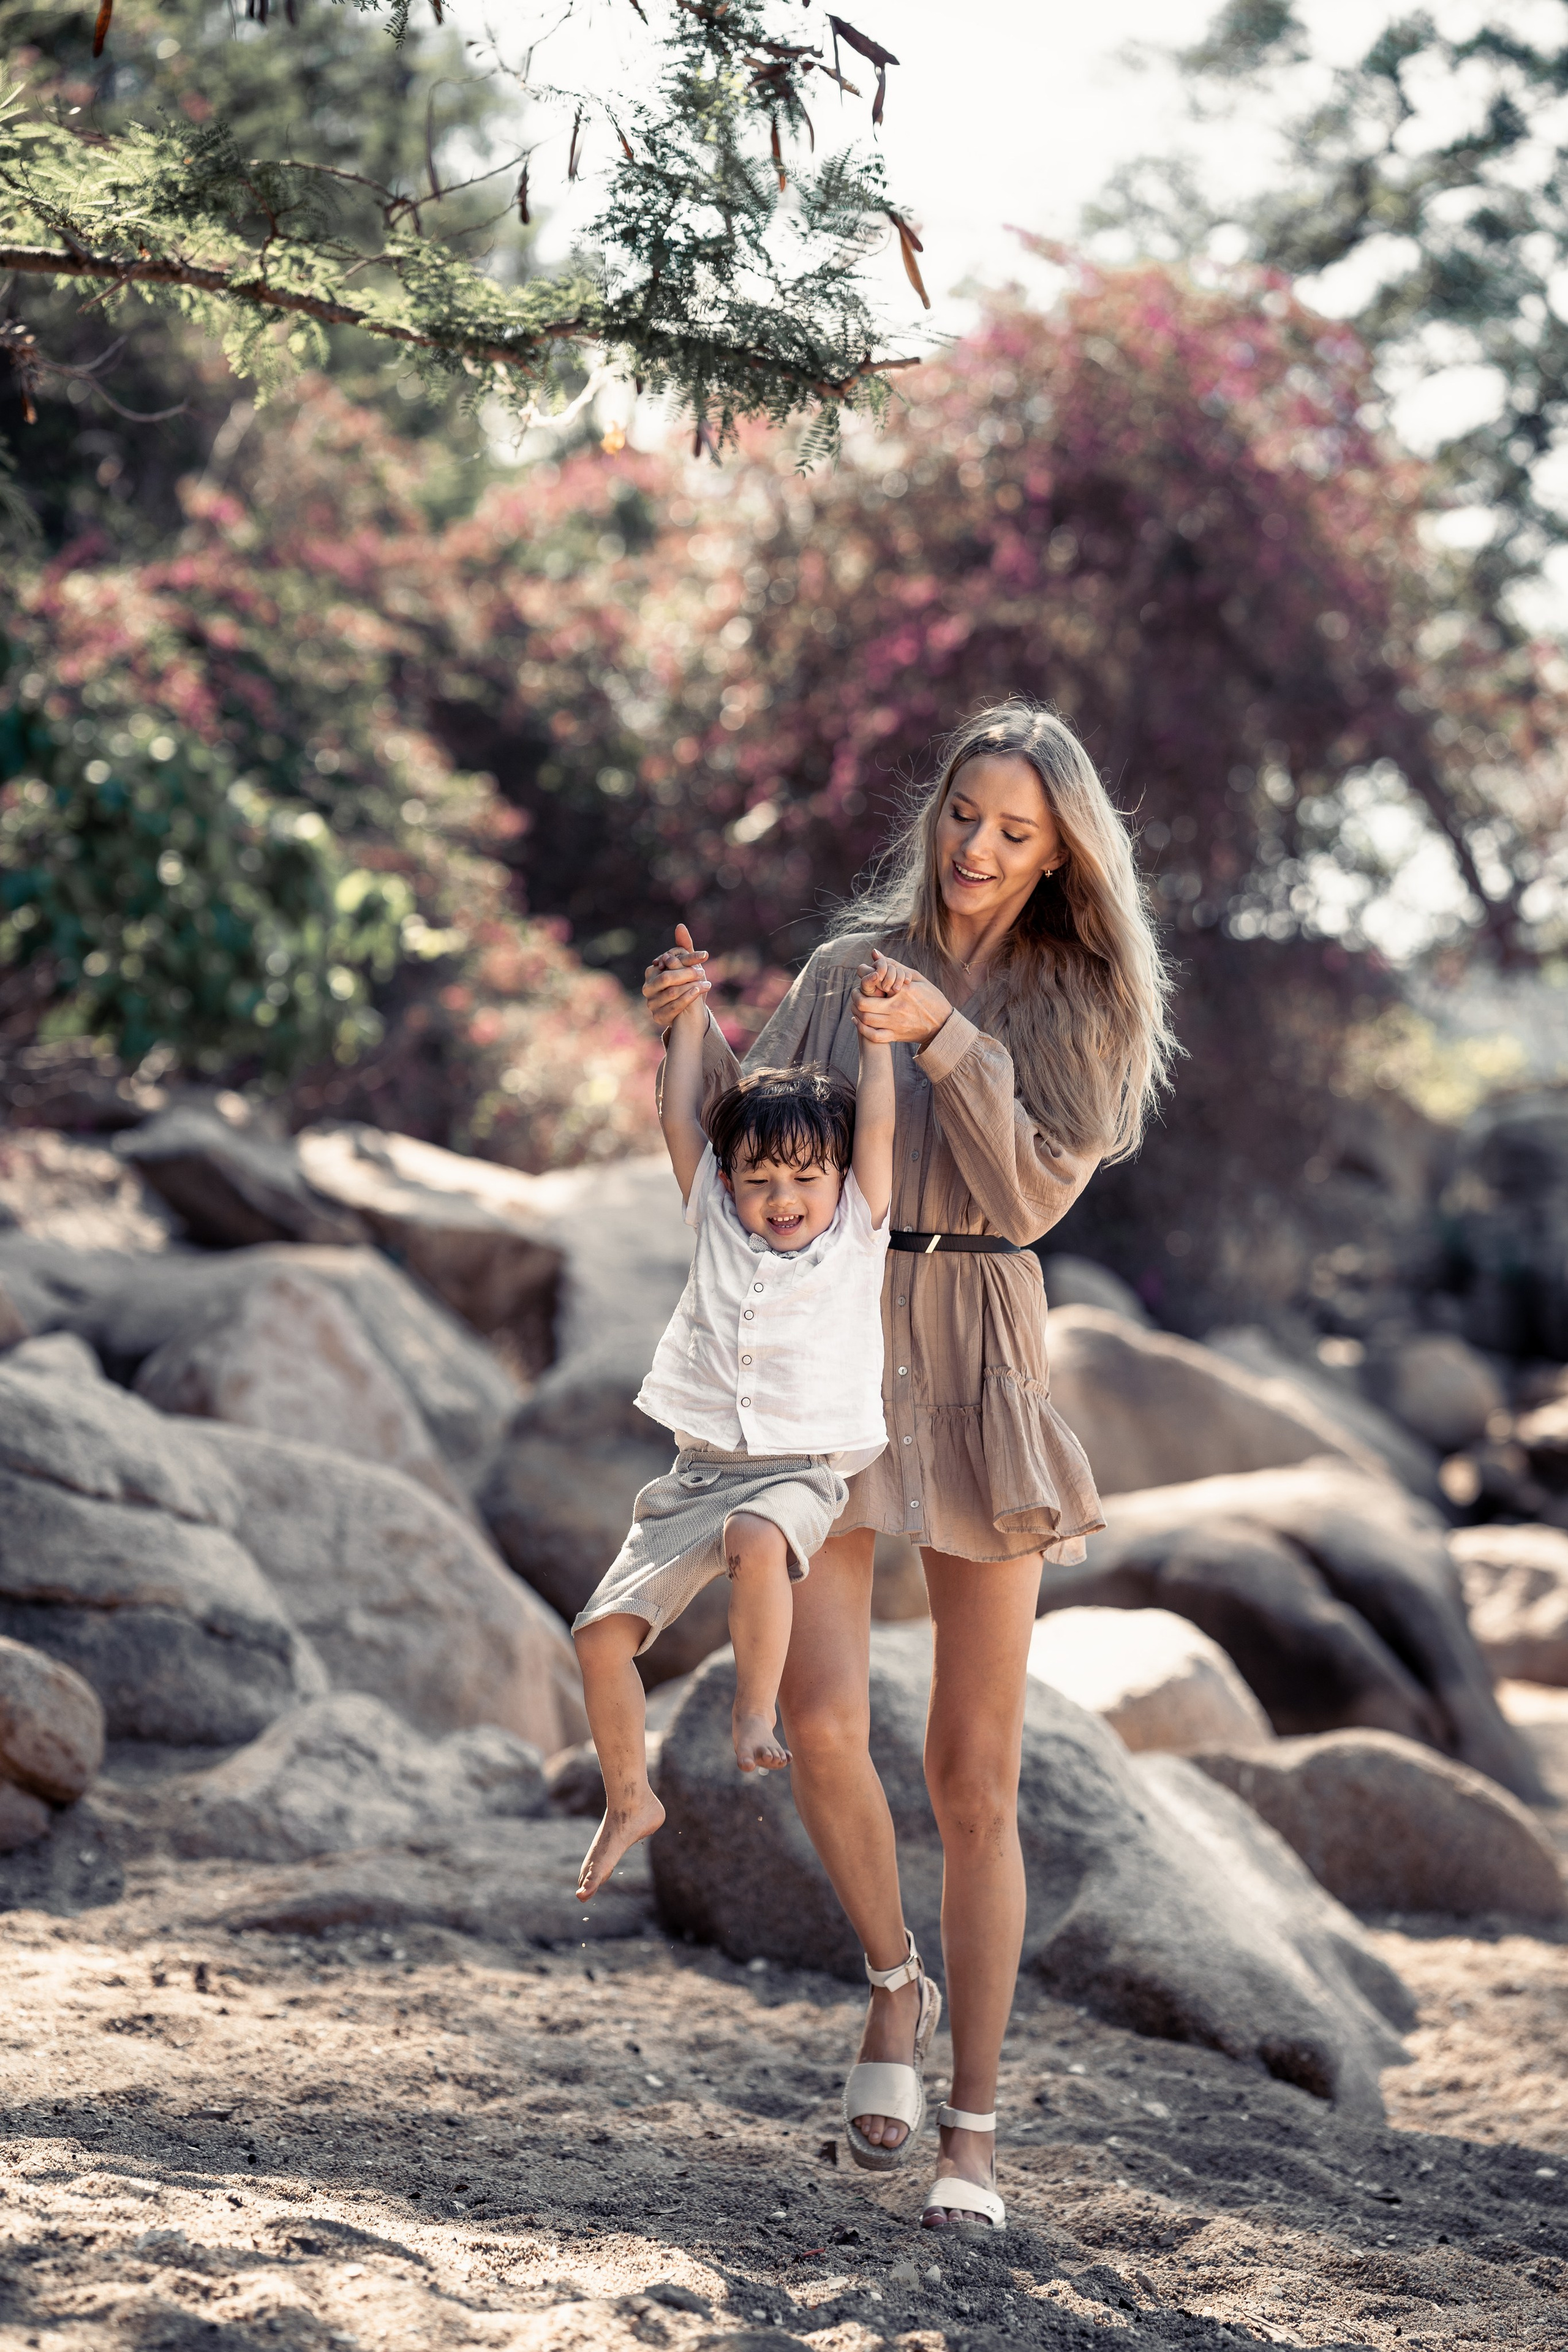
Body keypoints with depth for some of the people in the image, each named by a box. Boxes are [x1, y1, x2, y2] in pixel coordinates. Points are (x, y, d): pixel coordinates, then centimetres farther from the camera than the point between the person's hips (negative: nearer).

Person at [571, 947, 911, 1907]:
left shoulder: (858, 1233, 4)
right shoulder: (720, 1225, 11)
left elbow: (877, 1125, -3)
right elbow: (680, 1120, 10)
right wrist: (690, 1014, 13)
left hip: (802, 1474, -4)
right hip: (701, 1470, 4)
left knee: (757, 1540, -40)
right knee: (603, 1630, -7)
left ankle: (755, 1716, -24)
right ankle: (630, 1800, 12)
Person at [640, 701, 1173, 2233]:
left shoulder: (1081, 1006, 5)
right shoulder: (845, 970, 10)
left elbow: (1035, 1189, -8)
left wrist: (946, 1044, -19)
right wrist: (696, 1037, -7)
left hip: (977, 1373, -1)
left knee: (974, 1776, 2)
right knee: (819, 1726, -14)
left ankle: (974, 2131, 11)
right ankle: (895, 1983, 15)